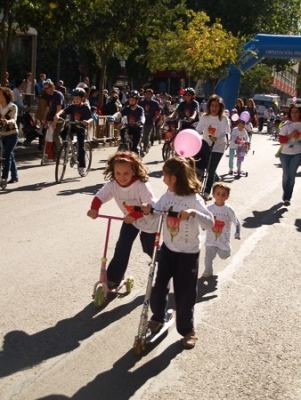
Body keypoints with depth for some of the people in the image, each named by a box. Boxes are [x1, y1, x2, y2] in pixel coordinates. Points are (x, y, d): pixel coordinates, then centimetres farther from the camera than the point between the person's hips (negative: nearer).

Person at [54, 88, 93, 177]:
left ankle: (82, 167, 0)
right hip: (72, 126, 4)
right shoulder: (72, 106, 1)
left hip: (81, 127, -4)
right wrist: (57, 114, -37)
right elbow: (64, 110, -15)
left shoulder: (86, 107, -7)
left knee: (81, 147, -8)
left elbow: (91, 118, -16)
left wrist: (87, 122, -40)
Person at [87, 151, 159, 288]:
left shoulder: (141, 185, -35)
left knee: (152, 251, 13)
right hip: (129, 220, 4)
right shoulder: (112, 184, -20)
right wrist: (94, 208, -38)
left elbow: (150, 206, -39)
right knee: (121, 248, -5)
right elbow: (99, 196, -17)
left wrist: (135, 215, -51)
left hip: (148, 222, -4)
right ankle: (112, 279, 5)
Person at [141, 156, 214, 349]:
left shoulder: (194, 200, -22)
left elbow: (210, 223, -29)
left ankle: (187, 330, 26)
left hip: (188, 253, -5)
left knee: (185, 294, 6)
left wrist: (193, 213, -46)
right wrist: (148, 210, -19)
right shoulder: (168, 195, -2)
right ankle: (158, 317, 37)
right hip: (168, 248, 6)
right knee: (159, 286, 10)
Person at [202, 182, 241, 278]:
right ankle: (208, 271, 31)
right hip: (211, 238, 1)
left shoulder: (229, 210, -12)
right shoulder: (209, 208, -10)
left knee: (224, 255, 5)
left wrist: (237, 234, -9)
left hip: (223, 239, -1)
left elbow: (237, 222, -3)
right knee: (208, 256, 7)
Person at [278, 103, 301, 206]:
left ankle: (287, 197, -3)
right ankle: (286, 195, 31)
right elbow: (281, 140, -13)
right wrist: (291, 135, -24)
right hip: (285, 153, 0)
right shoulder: (286, 125, -9)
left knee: (291, 175, -5)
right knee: (286, 175, 12)